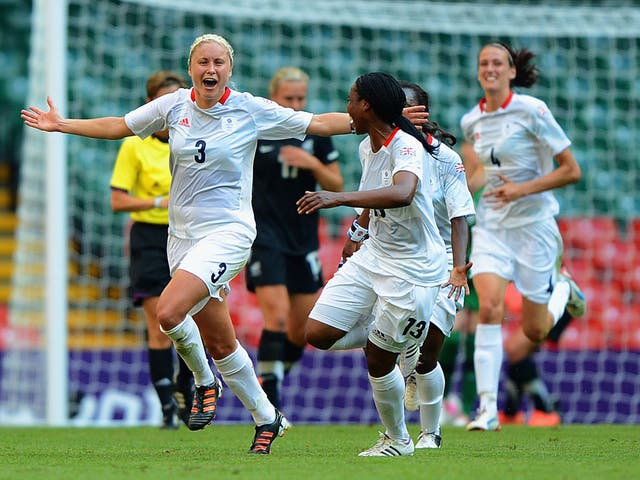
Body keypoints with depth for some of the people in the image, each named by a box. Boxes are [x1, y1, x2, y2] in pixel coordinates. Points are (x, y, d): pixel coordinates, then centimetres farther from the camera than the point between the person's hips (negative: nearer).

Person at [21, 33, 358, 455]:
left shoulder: (251, 110, -5)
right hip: (182, 235, 5)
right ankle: (267, 419, 22)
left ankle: (205, 381, 1)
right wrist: (62, 125, 18)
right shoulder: (174, 106, 5)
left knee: (169, 312, -25)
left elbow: (318, 123, -1)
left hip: (228, 232, -5)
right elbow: (117, 126, 17)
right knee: (219, 344, 7)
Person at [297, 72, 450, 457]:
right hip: (373, 256, 8)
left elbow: (401, 193, -46)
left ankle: (398, 440, 21)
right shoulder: (368, 147, 4)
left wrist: (338, 198, -53)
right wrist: (358, 234, 37)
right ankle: (384, 335, 23)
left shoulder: (407, 148, -24)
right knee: (318, 334, -2)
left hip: (413, 269, -8)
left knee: (379, 357, -1)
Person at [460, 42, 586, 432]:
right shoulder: (472, 122, 4)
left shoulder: (532, 111, -12)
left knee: (535, 332, 4)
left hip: (533, 224, -3)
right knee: (489, 308, -19)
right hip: (492, 224, 4)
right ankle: (488, 409, -16)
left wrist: (521, 190, -19)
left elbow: (571, 170, -11)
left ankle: (562, 288, 38)